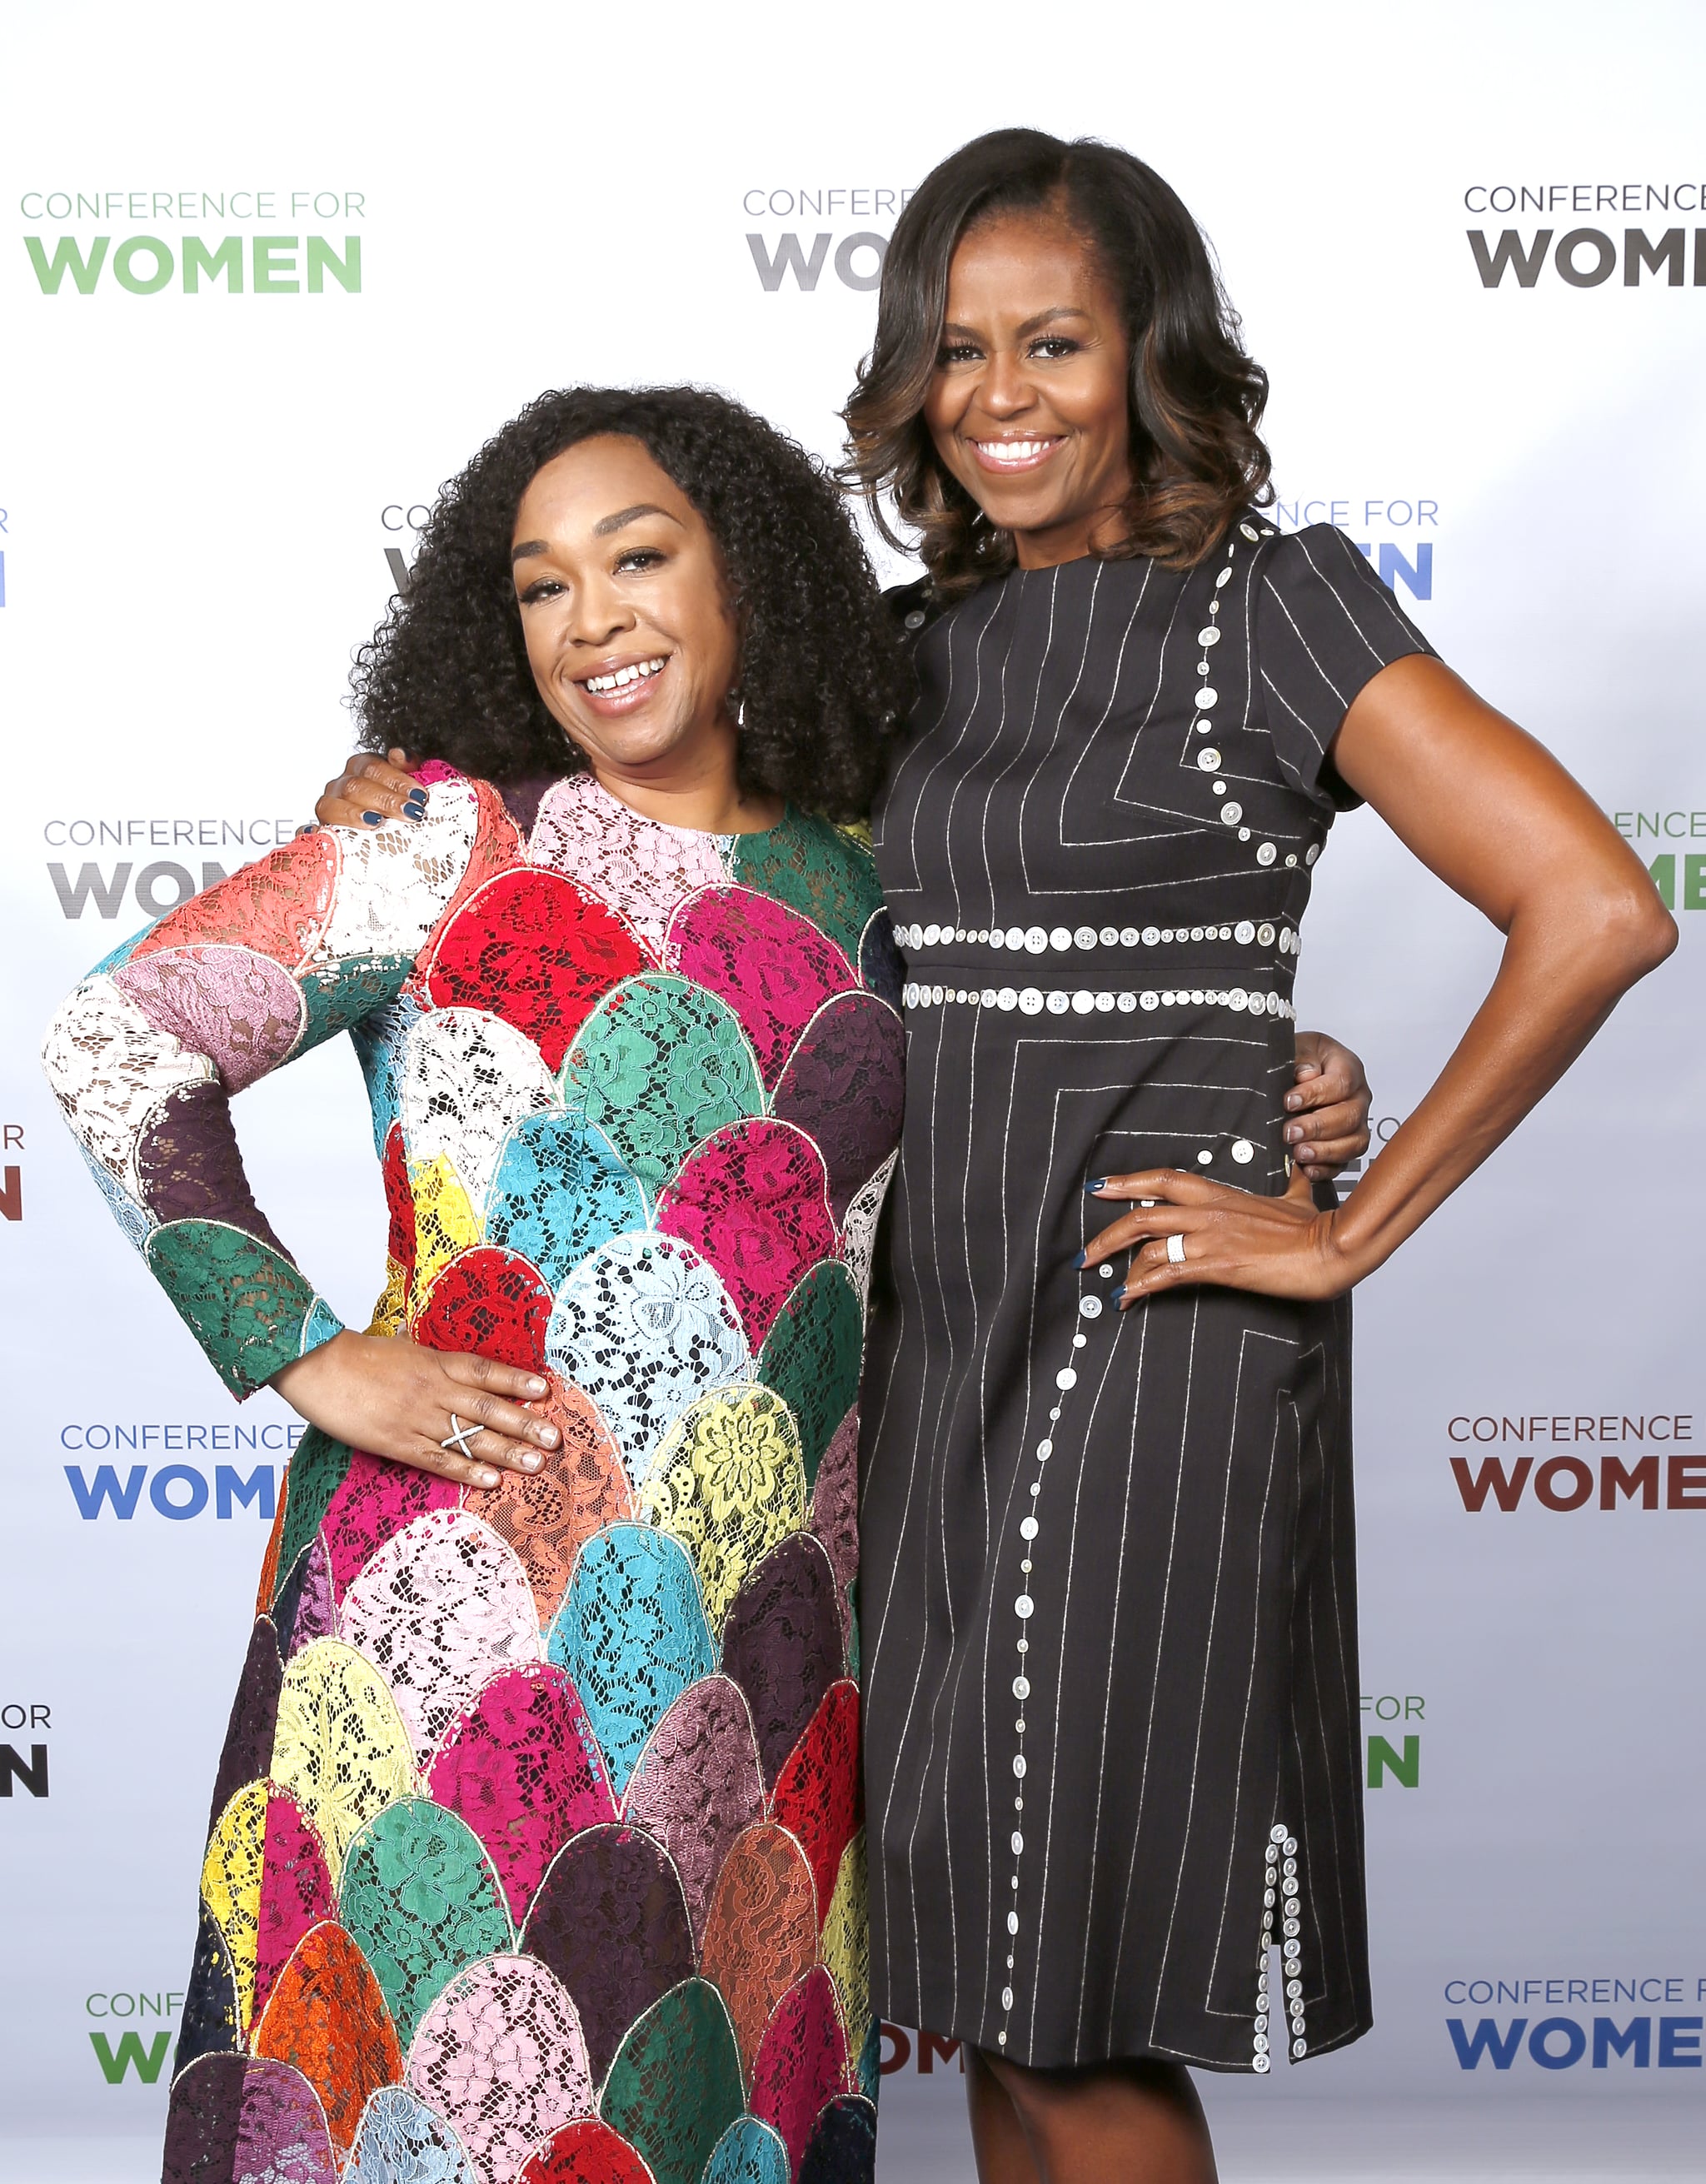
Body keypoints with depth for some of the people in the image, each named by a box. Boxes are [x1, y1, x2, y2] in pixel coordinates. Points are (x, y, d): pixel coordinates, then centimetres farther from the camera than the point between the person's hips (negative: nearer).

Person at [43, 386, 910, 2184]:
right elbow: (116, 1042, -5)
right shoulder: (452, 841, -2)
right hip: (475, 1608, -4)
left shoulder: (857, 898, 10)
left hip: (771, 1629, 4)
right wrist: (311, 1358, -9)